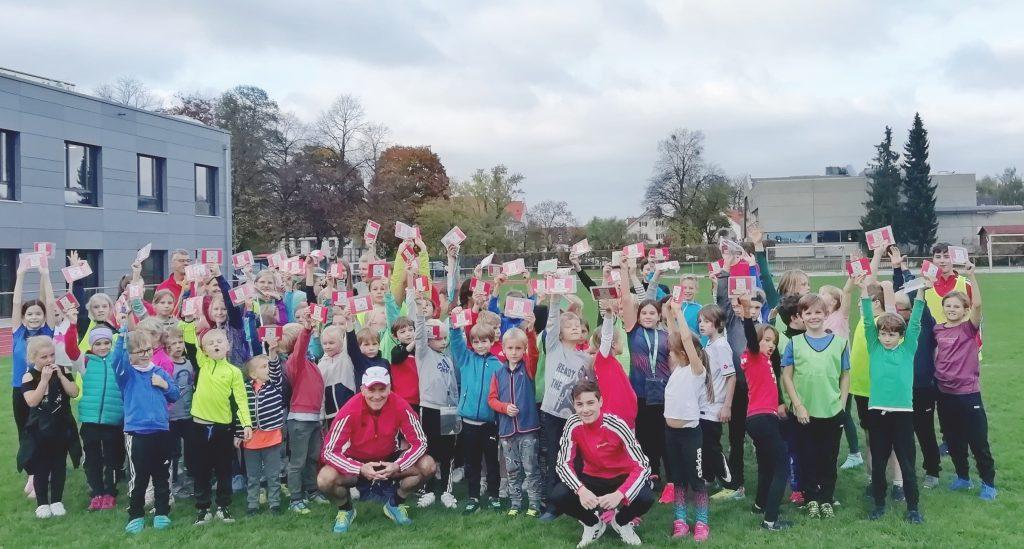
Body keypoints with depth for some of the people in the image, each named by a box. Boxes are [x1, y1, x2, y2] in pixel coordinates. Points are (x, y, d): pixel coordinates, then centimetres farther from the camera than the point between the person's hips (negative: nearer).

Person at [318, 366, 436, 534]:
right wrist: (361, 469, -37)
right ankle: (345, 510, 6)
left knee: (428, 466, -21)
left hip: (389, 460, 2)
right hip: (356, 461, -2)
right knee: (325, 479, -30)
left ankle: (395, 504, 7)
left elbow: (420, 442, -16)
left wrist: (398, 466, -32)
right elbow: (329, 451, -24)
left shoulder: (400, 406, -22)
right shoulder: (350, 411, -26)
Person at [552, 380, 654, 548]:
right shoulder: (573, 425, -17)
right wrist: (580, 489, -34)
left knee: (646, 498, -32)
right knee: (558, 496, -24)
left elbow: (642, 465, -26)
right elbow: (563, 464, -14)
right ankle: (593, 524, 8)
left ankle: (621, 522, 5)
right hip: (592, 478, 2)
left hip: (622, 478, -2)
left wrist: (619, 494, -41)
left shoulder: (616, 425, -26)